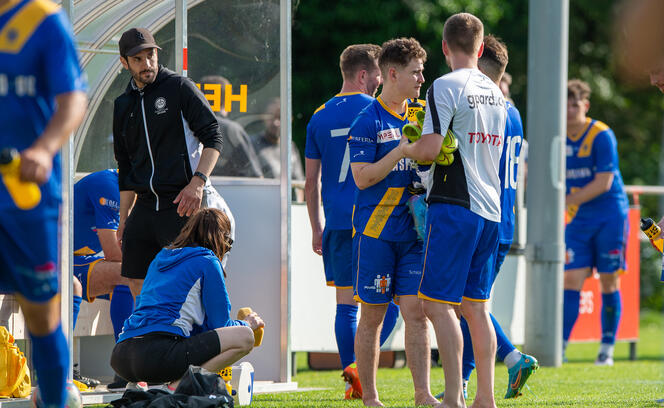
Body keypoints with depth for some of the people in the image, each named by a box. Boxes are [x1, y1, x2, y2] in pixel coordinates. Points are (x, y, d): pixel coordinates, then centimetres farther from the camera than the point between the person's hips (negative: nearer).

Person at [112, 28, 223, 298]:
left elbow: (213, 138, -6)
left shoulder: (179, 88, -1)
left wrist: (197, 182, -19)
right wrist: (124, 220, 18)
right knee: (136, 282, 2)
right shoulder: (123, 105, 16)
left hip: (182, 203, -6)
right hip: (145, 204, 6)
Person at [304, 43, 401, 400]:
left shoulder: (319, 117, 10)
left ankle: (353, 381, 6)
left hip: (337, 223, 4)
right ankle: (361, 363, -16)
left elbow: (311, 181, 12)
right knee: (388, 298, 1)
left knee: (346, 303, 7)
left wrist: (316, 228, 18)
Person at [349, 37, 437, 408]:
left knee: (417, 311, -2)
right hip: (376, 230, -5)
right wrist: (404, 150, -19)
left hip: (413, 230, 5)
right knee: (373, 315, 1)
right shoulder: (368, 121, -7)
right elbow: (362, 177, -14)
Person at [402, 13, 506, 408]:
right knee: (475, 305, 12)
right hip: (490, 210, 7)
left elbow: (431, 148, -18)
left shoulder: (445, 87, -9)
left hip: (454, 207, -7)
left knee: (439, 304, -6)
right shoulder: (495, 93, 14)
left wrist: (404, 149, 3)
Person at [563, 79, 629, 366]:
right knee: (571, 280, -5)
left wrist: (567, 201, -20)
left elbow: (604, 182, -17)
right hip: (578, 220, 4)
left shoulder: (602, 136, -12)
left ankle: (607, 347, 7)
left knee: (608, 284, -1)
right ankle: (560, 345, -8)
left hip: (610, 216, -4)